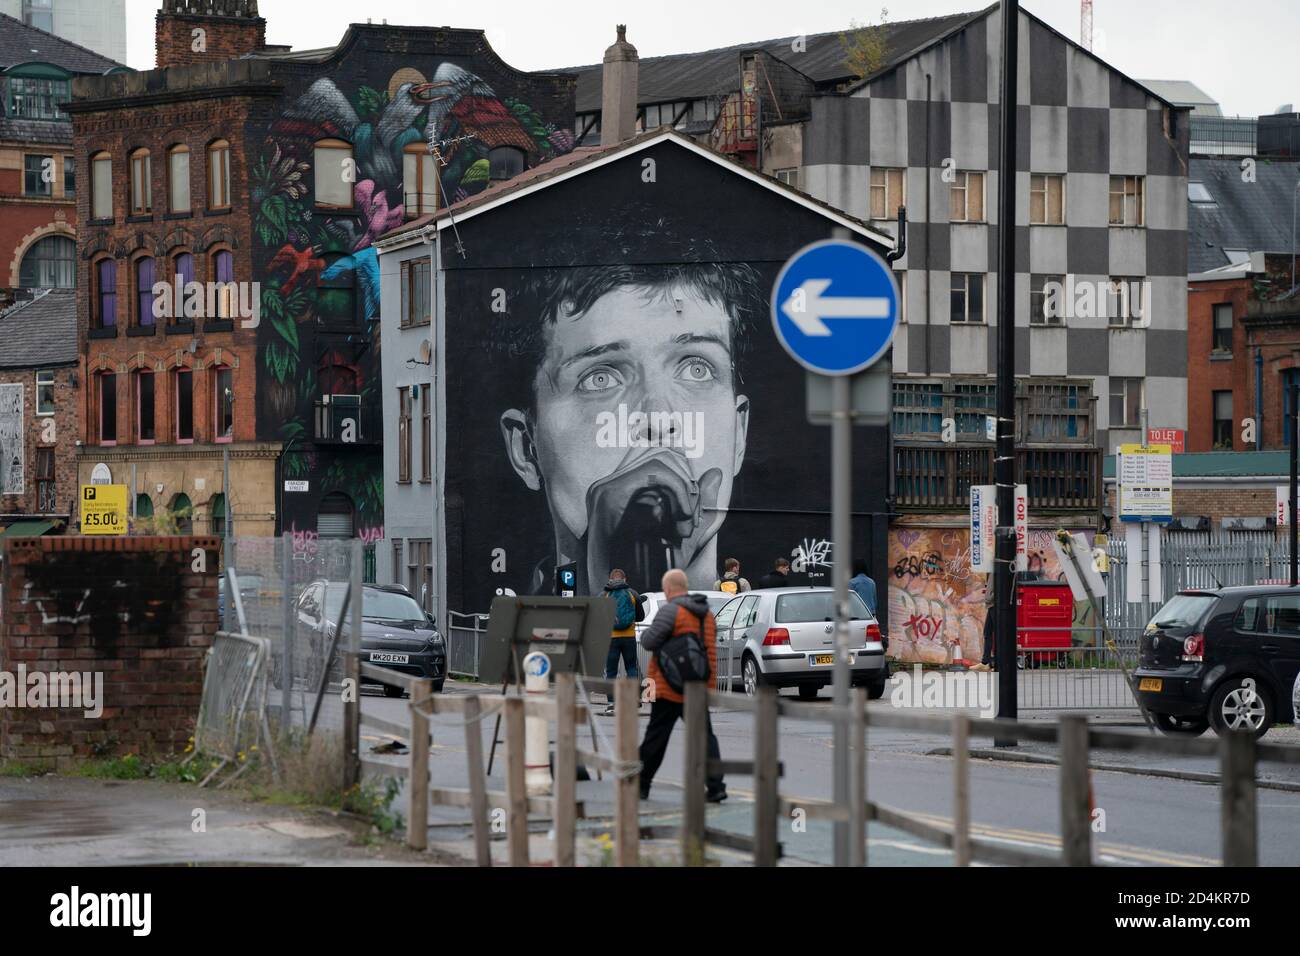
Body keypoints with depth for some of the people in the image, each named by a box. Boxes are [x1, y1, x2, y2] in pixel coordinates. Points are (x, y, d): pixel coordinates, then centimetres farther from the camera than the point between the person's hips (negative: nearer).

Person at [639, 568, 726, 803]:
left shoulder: (671, 611, -13)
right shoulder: (707, 614, 13)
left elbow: (649, 641, -16)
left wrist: (645, 634, 4)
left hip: (670, 688, -6)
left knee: (656, 737, 4)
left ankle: (641, 785, 13)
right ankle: (716, 786, -8)